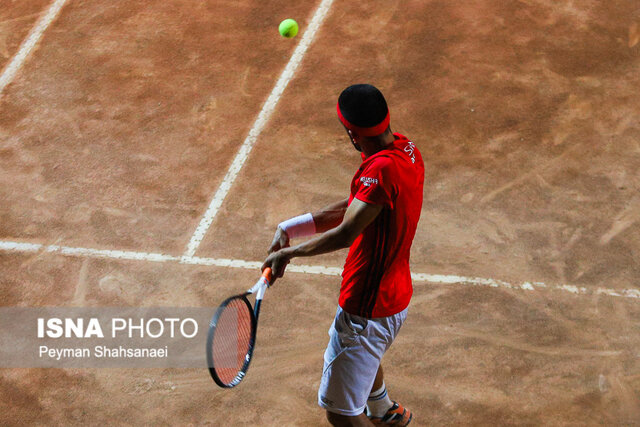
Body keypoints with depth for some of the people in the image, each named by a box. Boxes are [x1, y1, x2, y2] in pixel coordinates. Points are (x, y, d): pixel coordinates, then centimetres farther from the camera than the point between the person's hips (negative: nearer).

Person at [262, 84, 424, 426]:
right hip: (395, 295, 10)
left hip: (367, 309, -10)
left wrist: (290, 252, -24)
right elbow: (353, 207, 5)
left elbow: (345, 234, -38)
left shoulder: (382, 169, -31)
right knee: (364, 355, 40)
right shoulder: (405, 149, -1)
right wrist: (290, 228, -2)